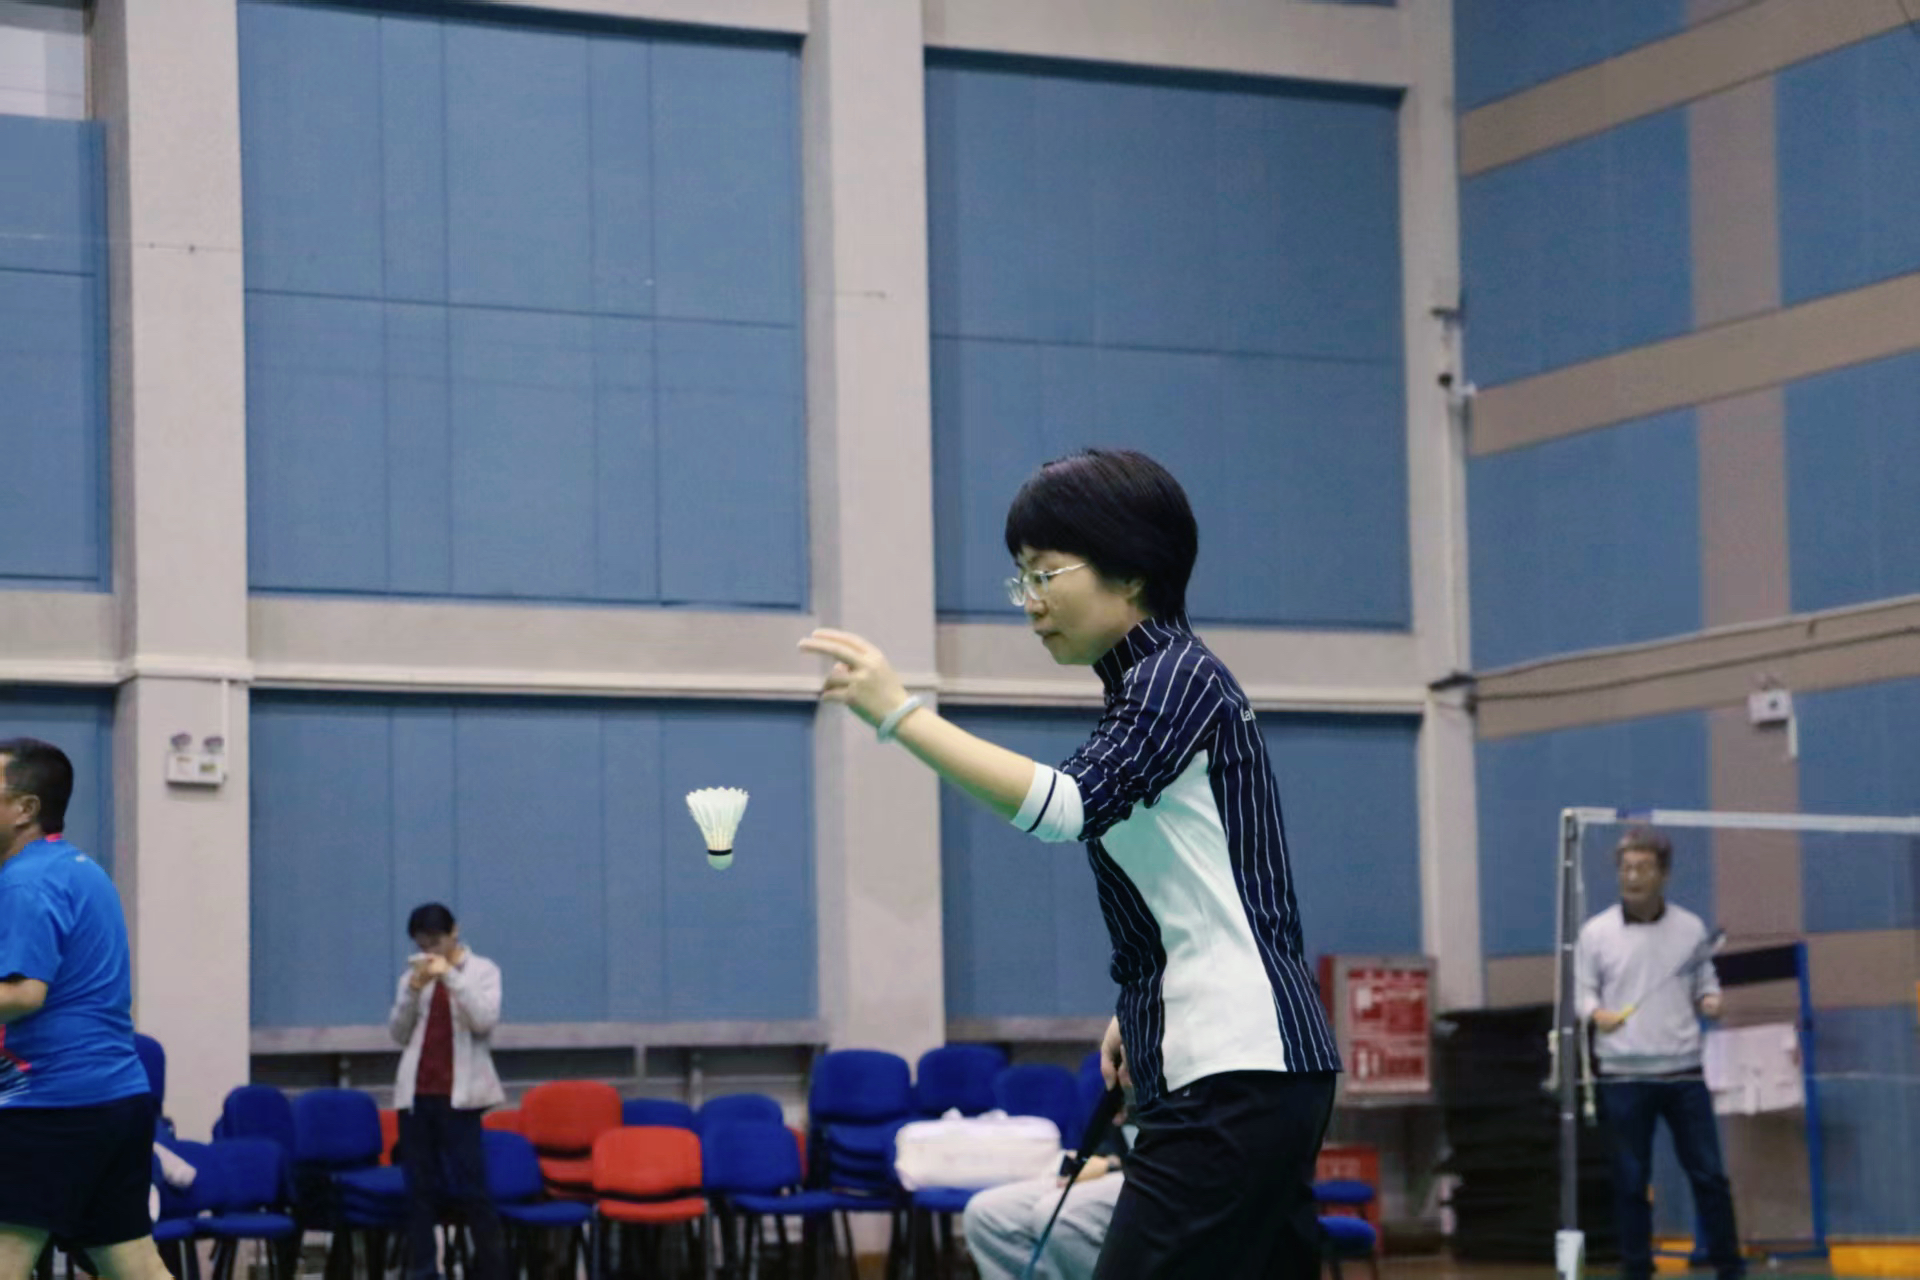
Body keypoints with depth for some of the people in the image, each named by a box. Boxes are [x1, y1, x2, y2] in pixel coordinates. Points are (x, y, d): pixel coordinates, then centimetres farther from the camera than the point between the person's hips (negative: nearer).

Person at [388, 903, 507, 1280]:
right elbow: (398, 1033, 6)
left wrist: (451, 976, -19)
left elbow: (485, 1020, -12)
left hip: (458, 1094, -4)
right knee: (420, 1190, 3)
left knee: (471, 1190, -5)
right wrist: (413, 991, -10)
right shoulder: (414, 974, 11)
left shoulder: (482, 970, 2)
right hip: (415, 1093, 4)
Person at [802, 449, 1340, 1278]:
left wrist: (901, 714, -30)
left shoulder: (1178, 676, -10)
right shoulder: (1148, 684, 19)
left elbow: (1068, 805, -28)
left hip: (1233, 1077, -11)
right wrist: (1143, 1008, 19)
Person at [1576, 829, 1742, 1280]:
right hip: (1623, 1074, -1)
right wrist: (1597, 1013, -19)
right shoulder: (1596, 933, 1)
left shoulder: (1690, 929, 6)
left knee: (1708, 1174, 2)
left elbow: (1705, 980, 15)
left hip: (1682, 1072, 1)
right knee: (1631, 1180, 3)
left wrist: (1710, 1000, -7)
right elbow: (1581, 990, 2)